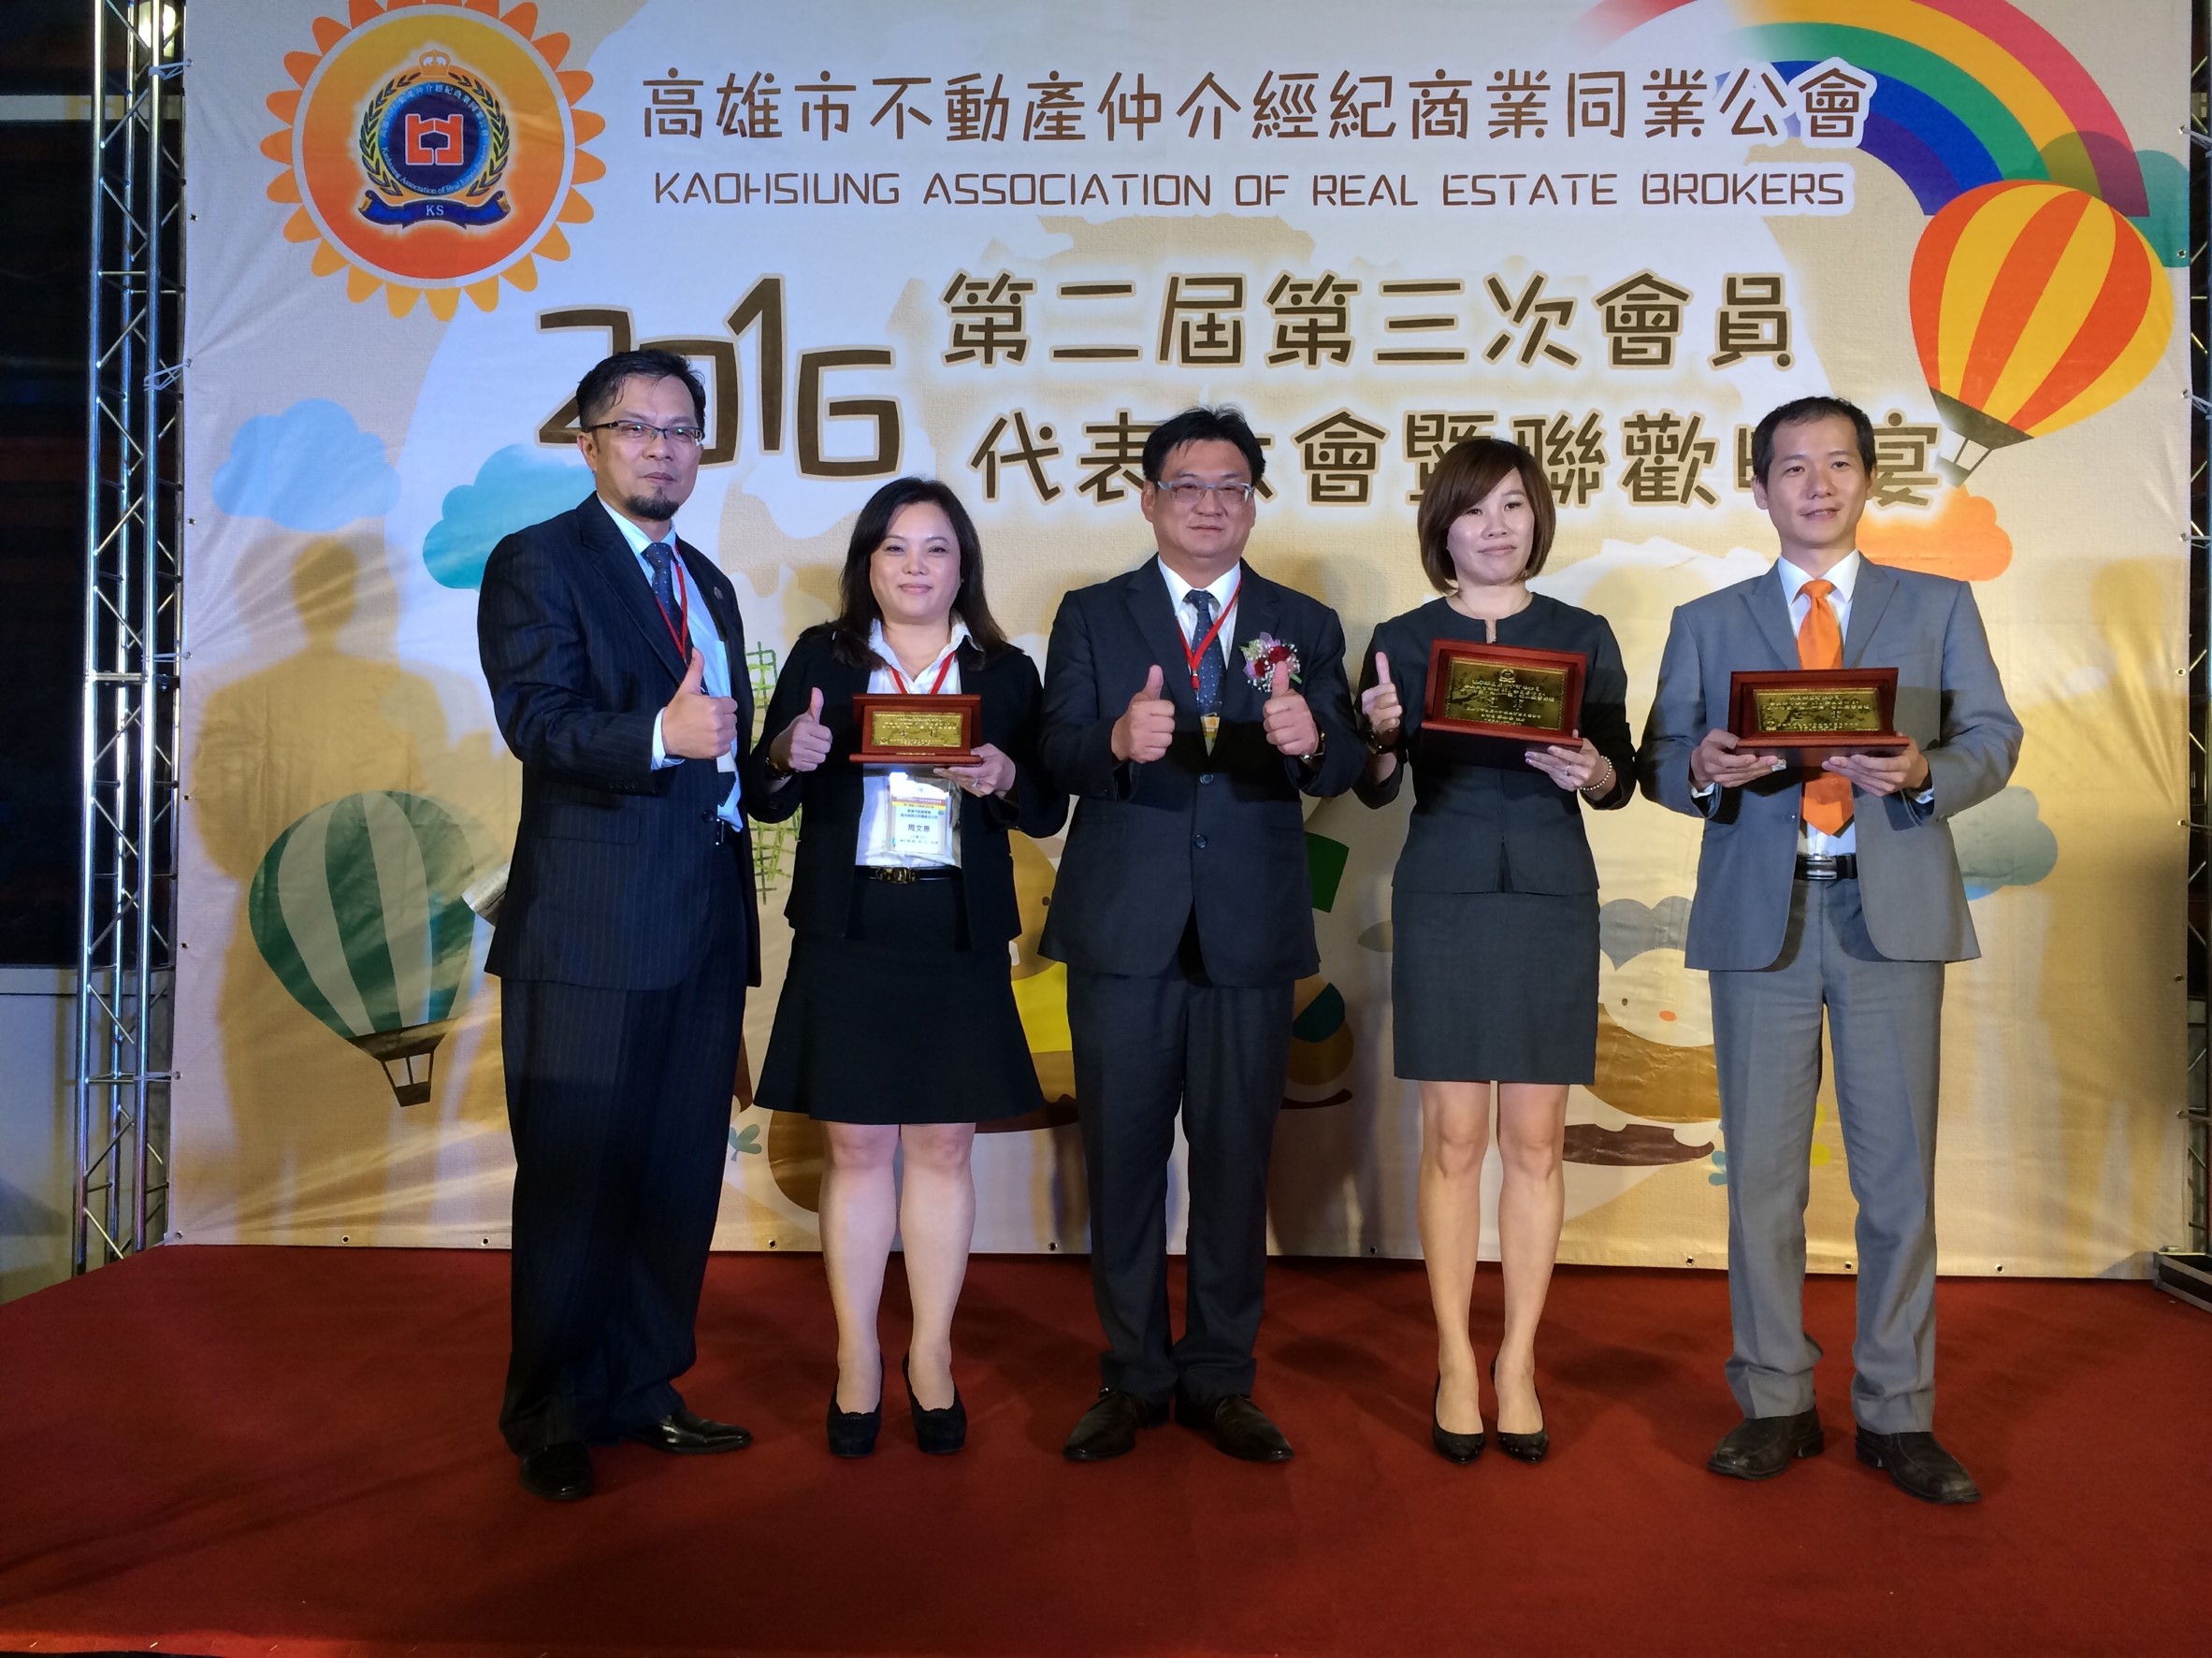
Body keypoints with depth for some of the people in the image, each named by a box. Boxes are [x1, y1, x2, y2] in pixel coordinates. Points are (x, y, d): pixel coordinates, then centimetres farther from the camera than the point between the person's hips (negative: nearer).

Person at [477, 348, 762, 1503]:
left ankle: (641, 1388, 26)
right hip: (590, 928, -7)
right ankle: (552, 1418, 16)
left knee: (679, 1178, 12)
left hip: (703, 927, 7)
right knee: (573, 1181, 2)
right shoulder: (537, 564, -2)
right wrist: (662, 736, -32)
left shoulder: (709, 586, 21)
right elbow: (536, 717, -17)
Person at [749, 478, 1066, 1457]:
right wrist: (788, 757, -15)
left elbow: (1048, 811, 7)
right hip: (847, 936, 0)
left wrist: (1005, 777, -14)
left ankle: (932, 1358, 19)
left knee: (943, 1148, 6)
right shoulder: (823, 658, 7)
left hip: (958, 942, 1)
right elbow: (766, 799, 7)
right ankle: (857, 1359, 17)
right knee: (855, 1148, 4)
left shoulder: (1004, 671, 8)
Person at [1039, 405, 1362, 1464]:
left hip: (1251, 935, 1)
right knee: (1122, 1157, 7)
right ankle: (1132, 1378, 22)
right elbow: (1056, 755, -6)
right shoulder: (1090, 617, 7)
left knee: (1236, 1160, 8)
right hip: (1125, 930, 0)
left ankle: (1219, 1381, 22)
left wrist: (1309, 740, -26)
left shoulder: (1304, 627, 10)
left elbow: (1342, 770, -3)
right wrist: (1117, 740, -29)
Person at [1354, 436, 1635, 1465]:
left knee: (1535, 1142, 3)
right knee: (1453, 1140, 1)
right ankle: (1455, 1362, 12)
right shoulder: (1403, 641, 6)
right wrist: (1381, 736, -19)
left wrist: (1589, 769, -14)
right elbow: (1375, 790, 1)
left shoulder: (1582, 638, 8)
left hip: (1552, 899, 1)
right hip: (1443, 899, -1)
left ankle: (1518, 1361, 14)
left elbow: (1620, 783, 7)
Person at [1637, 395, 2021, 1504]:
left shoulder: (1940, 606, 13)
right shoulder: (1706, 623, 13)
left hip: (1893, 911, 0)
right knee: (1761, 1171, 5)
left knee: (1897, 1171, 3)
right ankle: (1775, 1406, 17)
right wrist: (1701, 769, -15)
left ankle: (1897, 1415, 14)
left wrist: (1925, 772, -15)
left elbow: (1993, 739, 6)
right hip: (1759, 913, 1)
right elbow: (1658, 761, 7)